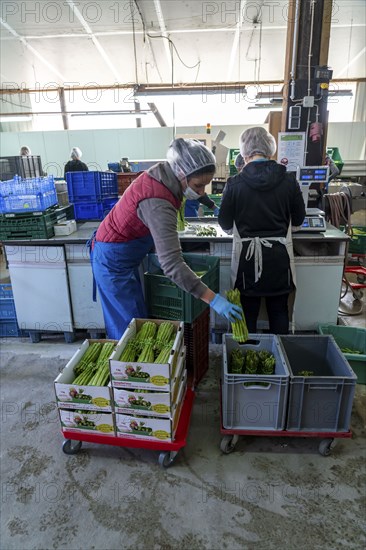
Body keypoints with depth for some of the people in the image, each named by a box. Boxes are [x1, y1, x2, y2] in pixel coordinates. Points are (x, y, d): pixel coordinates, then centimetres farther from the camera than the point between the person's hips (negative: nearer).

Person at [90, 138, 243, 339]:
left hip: (122, 254, 9)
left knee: (122, 323, 20)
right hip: (114, 262, -9)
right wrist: (213, 300, -38)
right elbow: (172, 264, -38)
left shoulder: (160, 176, -5)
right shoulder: (158, 203, -33)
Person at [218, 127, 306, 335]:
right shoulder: (289, 180, -5)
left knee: (248, 312, 14)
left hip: (247, 255, -1)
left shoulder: (235, 183, -10)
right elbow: (299, 218, 6)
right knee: (279, 311, 17)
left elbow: (225, 224, -2)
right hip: (279, 255, 1)